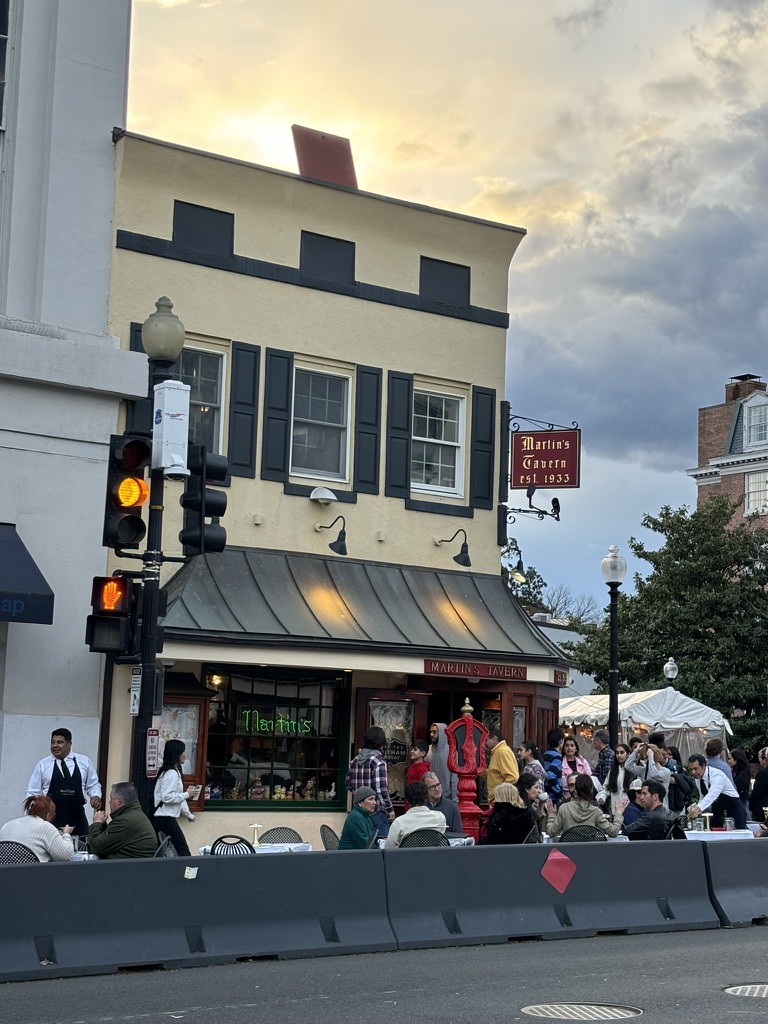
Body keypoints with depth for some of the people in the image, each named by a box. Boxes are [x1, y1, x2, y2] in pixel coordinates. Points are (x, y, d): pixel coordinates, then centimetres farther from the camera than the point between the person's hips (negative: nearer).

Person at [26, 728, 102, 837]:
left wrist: (96, 796, -5)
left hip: (77, 819, 1)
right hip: (52, 819, -1)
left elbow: (93, 785, 17)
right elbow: (33, 793, 8)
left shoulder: (84, 761, 8)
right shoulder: (43, 765, 6)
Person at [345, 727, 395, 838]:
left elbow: (348, 783, 16)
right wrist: (390, 810, -9)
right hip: (377, 812, -7)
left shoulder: (355, 760, 8)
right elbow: (381, 790, -18)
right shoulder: (378, 762, -14)